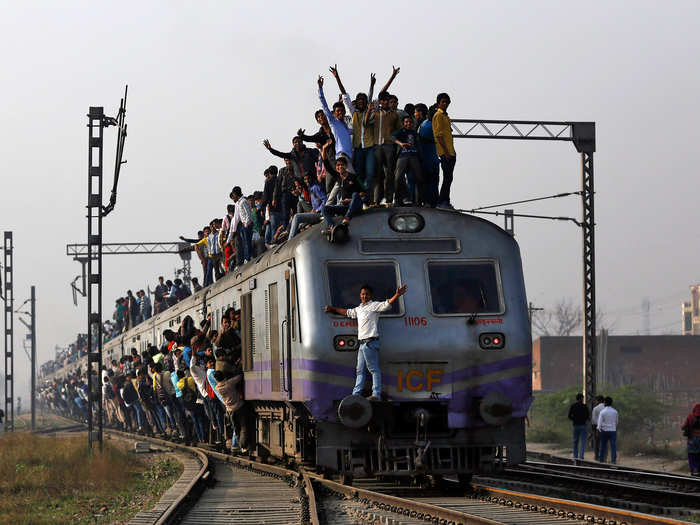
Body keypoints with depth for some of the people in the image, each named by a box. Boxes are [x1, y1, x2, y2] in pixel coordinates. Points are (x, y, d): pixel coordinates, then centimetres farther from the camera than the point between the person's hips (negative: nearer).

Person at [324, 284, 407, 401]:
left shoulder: (374, 305, -3)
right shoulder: (359, 309, 22)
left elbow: (387, 304, -17)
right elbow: (347, 312, 38)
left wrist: (397, 295, -33)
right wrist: (332, 309, 46)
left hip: (370, 342, -9)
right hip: (362, 343, 9)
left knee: (374, 369, -9)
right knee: (360, 370, 13)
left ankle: (376, 394, -11)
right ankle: (356, 394, 17)